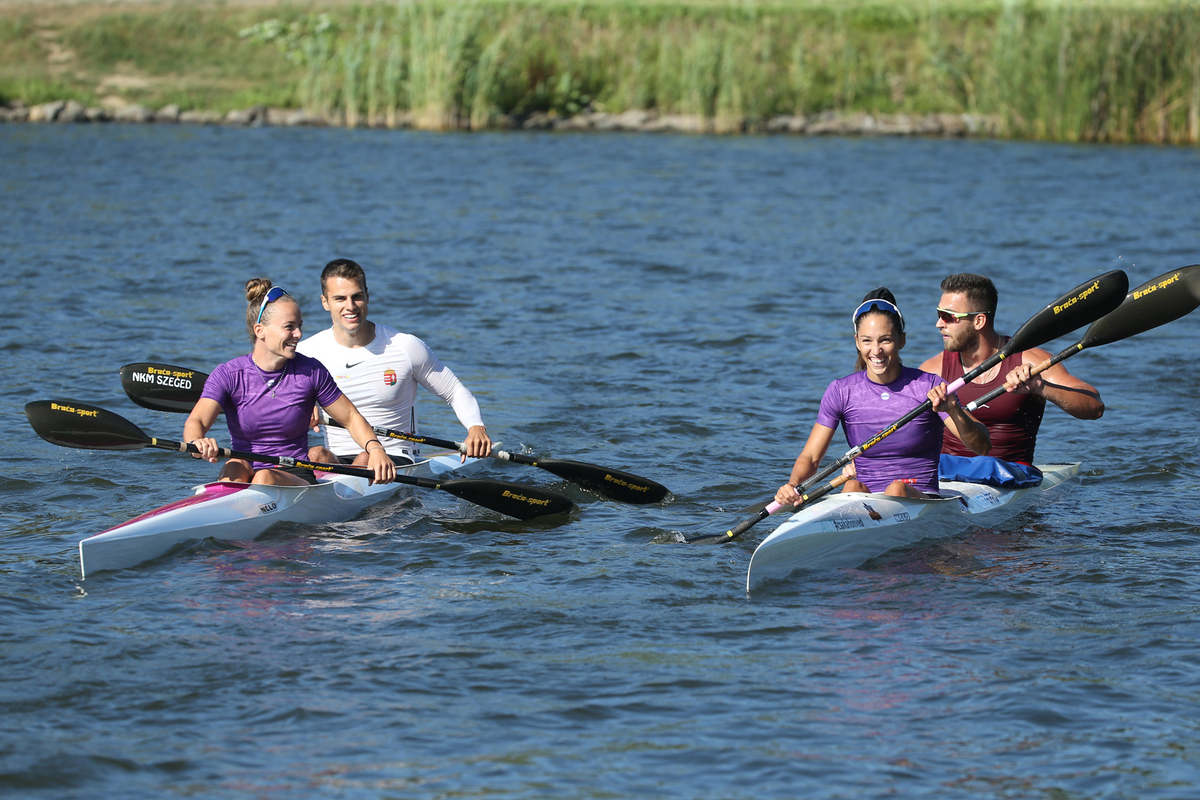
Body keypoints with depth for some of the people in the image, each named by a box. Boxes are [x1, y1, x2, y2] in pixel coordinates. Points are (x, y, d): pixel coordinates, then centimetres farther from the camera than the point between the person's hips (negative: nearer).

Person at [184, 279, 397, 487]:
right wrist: (197, 442, -43)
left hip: (297, 479, 0)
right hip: (243, 480, 0)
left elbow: (350, 418, 10)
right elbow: (195, 421, -16)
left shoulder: (311, 372, 0)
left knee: (266, 478, -34)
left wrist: (375, 449, -11)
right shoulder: (228, 374, -3)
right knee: (235, 466, -35)